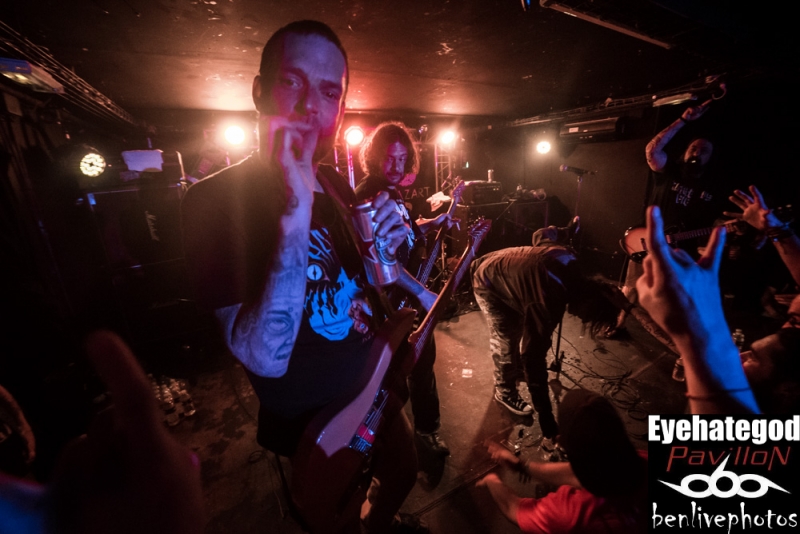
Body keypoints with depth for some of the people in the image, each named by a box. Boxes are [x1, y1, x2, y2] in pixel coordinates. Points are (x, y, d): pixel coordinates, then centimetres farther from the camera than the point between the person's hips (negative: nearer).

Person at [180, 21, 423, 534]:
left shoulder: (337, 184, -2)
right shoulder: (215, 198, -22)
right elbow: (265, 358, -31)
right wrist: (296, 212, -42)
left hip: (374, 391, 7)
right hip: (311, 424, -6)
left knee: (404, 473, 32)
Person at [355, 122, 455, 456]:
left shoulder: (393, 192, 9)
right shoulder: (368, 195, -19)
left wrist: (434, 224, 4)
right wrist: (421, 292, -27)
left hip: (407, 295, 9)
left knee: (424, 357, 18)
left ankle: (427, 427, 41)